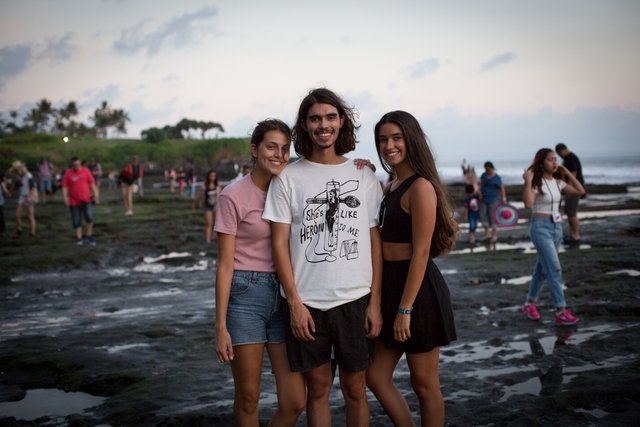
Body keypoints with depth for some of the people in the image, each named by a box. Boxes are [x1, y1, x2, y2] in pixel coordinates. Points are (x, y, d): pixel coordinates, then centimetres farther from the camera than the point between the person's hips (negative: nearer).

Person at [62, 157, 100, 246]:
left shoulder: (86, 171, 2)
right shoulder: (68, 173, -1)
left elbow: (92, 184, 5)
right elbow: (64, 187, 0)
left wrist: (95, 195, 1)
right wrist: (65, 198, -10)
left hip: (86, 200, 0)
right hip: (74, 202, 0)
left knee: (89, 217, -16)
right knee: (76, 221, 3)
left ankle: (89, 235, 0)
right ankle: (79, 238, 16)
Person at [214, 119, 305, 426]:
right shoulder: (234, 196, -7)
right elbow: (225, 264, -7)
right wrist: (221, 326, -10)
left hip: (284, 295, 4)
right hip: (246, 295, -4)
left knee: (294, 402, 3)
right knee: (248, 398, 6)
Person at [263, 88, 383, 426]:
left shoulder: (364, 177, 6)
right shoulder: (288, 178, 1)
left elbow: (375, 242, 6)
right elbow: (279, 244, -1)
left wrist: (375, 302, 0)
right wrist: (294, 302, -8)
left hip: (355, 300, 1)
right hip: (306, 303, -1)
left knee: (355, 388, 9)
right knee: (318, 387, 10)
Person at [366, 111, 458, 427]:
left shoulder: (421, 187, -15)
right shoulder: (392, 186, 13)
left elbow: (421, 253, -19)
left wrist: (405, 309, -20)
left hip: (417, 290, -9)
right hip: (390, 286, 9)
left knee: (424, 384, 6)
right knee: (376, 377, 13)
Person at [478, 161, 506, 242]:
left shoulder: (497, 178, -10)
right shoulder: (484, 175, 5)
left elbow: (502, 188, -6)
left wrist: (504, 199, -9)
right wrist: (480, 194, -2)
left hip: (493, 199, -5)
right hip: (484, 199, 5)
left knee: (492, 216, -4)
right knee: (482, 215, -1)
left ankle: (494, 235, 7)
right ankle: (487, 233, 10)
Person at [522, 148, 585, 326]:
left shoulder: (558, 182, 8)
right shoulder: (536, 183, -12)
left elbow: (580, 192, 4)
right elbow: (528, 204, -28)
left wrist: (568, 174, 4)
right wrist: (527, 182, -26)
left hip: (557, 228, 7)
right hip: (540, 228, -7)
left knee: (543, 268, 14)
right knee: (554, 269, -12)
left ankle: (529, 304, 27)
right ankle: (561, 311, -11)